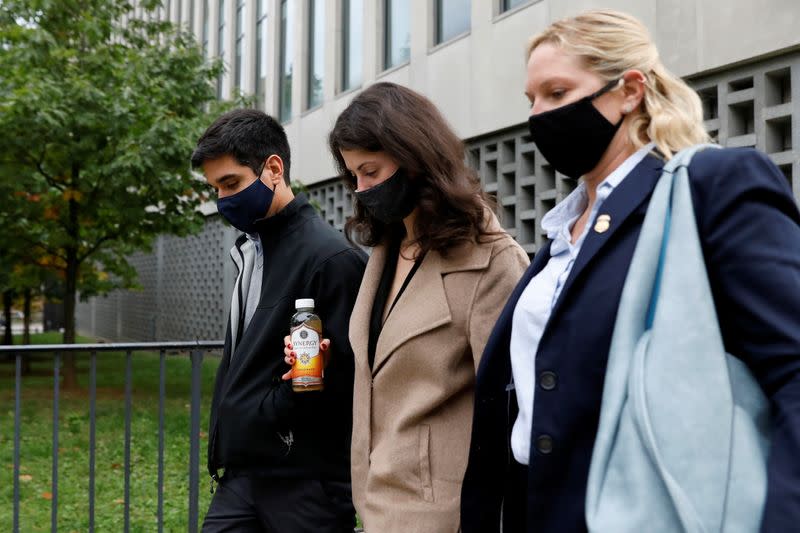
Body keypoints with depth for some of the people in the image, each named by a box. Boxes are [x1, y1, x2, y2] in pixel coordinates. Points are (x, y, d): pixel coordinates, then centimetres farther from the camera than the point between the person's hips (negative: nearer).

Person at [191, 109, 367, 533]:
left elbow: (346, 376, -17)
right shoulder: (250, 248, 12)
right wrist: (226, 428, 10)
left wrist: (266, 412, -14)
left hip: (306, 484, -7)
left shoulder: (332, 257, -16)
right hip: (243, 474, 8)